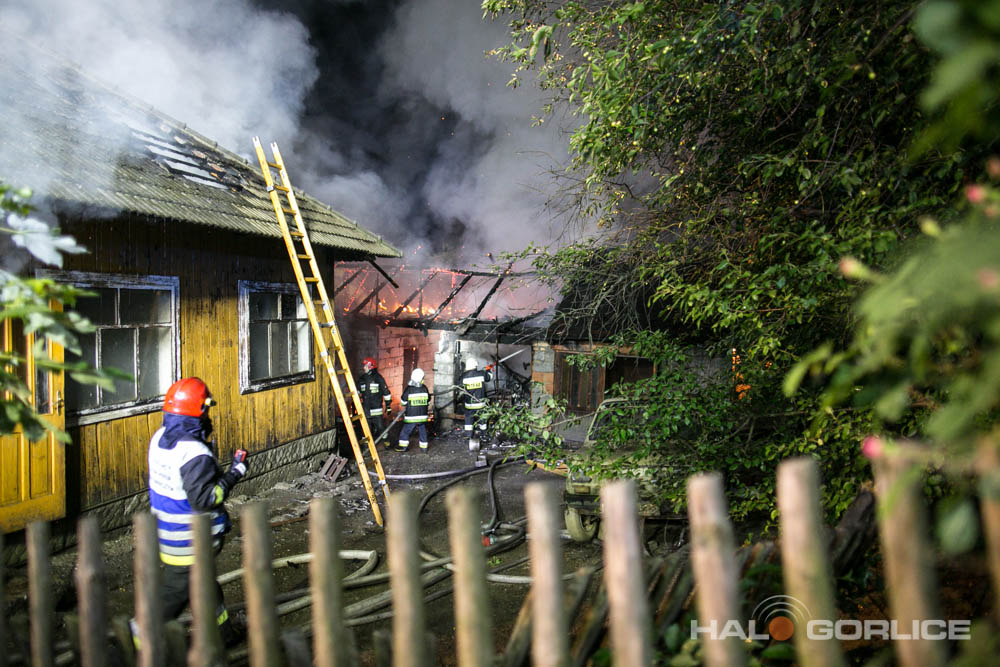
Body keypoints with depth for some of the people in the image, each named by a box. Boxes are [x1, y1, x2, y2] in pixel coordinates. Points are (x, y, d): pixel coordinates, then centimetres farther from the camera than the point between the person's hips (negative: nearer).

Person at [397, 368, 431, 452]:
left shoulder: (409, 389, -15)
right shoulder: (424, 388, -5)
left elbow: (403, 402, -5)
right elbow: (428, 401, 9)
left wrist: (406, 406, 17)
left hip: (411, 416, -3)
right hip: (423, 416, 4)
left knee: (406, 431, 8)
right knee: (422, 431, 14)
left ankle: (403, 446, 11)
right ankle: (424, 447, 17)